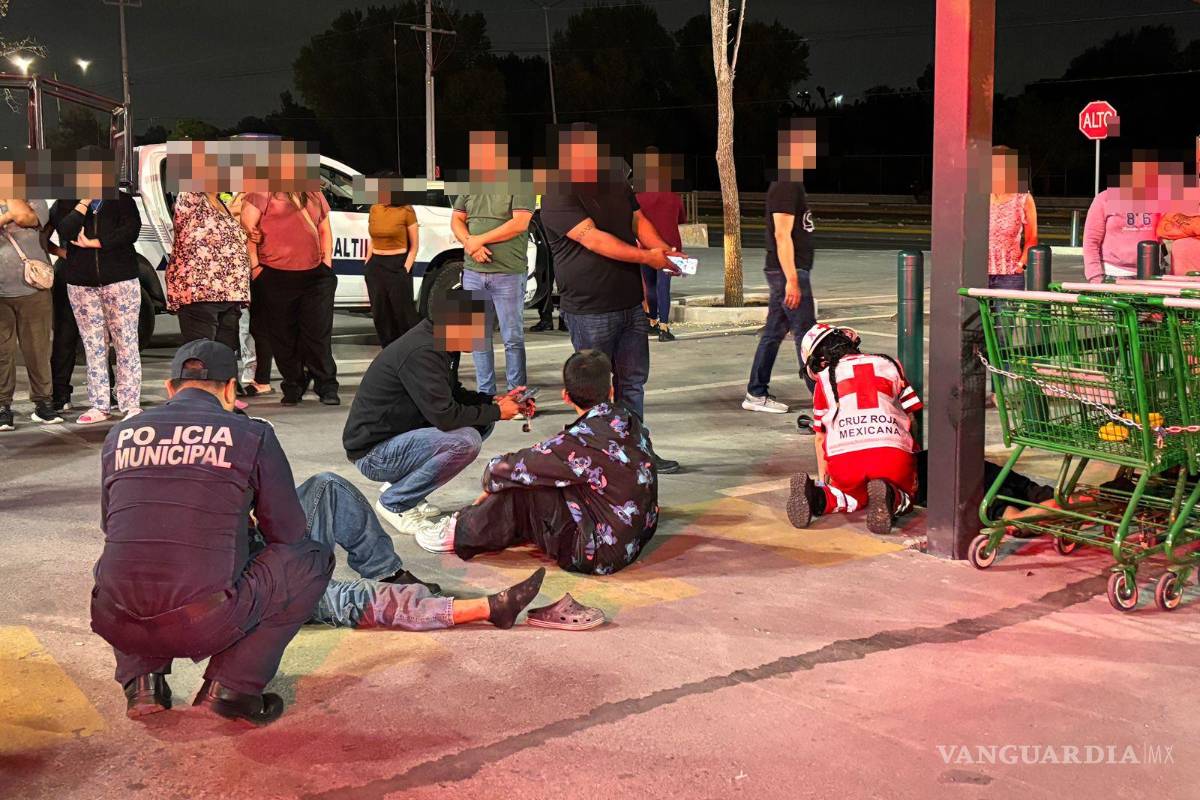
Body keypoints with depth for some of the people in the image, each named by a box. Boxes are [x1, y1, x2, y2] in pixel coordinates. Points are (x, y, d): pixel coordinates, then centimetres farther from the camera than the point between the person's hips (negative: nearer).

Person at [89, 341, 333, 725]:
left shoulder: (119, 436, 13)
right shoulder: (251, 435, 2)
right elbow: (288, 532, 9)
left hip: (117, 624, 5)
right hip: (204, 626, -4)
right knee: (313, 559, 16)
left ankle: (141, 680, 17)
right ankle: (233, 685, 6)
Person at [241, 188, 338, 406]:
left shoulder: (314, 195, 16)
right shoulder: (263, 193, -2)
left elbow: (325, 230, 23)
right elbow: (247, 228, -9)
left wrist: (327, 261, 11)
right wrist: (254, 267, -13)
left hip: (316, 275, 3)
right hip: (276, 278, -3)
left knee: (319, 333, 0)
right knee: (284, 336, 5)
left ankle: (327, 387, 7)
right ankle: (293, 386, 18)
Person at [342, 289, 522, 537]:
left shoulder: (432, 344, 6)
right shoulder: (421, 353, -25)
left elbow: (455, 395, 18)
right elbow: (445, 416, -28)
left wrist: (495, 401, 2)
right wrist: (496, 412, -15)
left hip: (395, 438, 10)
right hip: (372, 453, -10)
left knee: (482, 422, 7)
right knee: (467, 440, -26)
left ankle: (400, 485, 12)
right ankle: (395, 503, -9)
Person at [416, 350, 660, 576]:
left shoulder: (582, 441, -22)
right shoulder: (630, 422, 0)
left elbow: (506, 468, -14)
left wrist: (491, 477, 9)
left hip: (601, 555, -8)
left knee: (520, 483, -6)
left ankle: (463, 535, 12)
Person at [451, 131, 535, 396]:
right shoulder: (470, 182, 13)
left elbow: (519, 223, -14)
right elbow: (456, 220, 13)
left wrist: (479, 240, -12)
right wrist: (470, 244, -8)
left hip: (508, 274, -5)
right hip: (473, 273, 5)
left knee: (513, 338, -1)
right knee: (479, 338, 9)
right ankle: (485, 394, 17)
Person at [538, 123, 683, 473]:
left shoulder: (615, 180, 11)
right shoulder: (558, 198, -13)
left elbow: (638, 220, 12)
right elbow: (593, 239, -23)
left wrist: (663, 249, -8)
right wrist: (646, 257, -27)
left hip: (631, 301, 7)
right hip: (590, 310, -7)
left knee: (633, 381, 13)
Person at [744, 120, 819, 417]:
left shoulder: (791, 185, 17)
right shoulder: (786, 187, -15)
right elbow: (782, 235, -20)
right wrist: (792, 280, -23)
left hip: (786, 272, 10)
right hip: (788, 271, -10)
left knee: (774, 332, 12)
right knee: (806, 334, -5)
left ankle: (756, 395, 16)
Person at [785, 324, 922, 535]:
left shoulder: (825, 378, 19)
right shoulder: (888, 365, 22)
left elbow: (820, 437, 23)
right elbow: (911, 418, 22)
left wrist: (823, 477, 36)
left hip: (844, 457, 1)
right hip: (893, 453, 0)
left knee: (856, 496, 28)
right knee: (903, 498, 25)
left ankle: (817, 496, -3)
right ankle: (889, 496, -11)